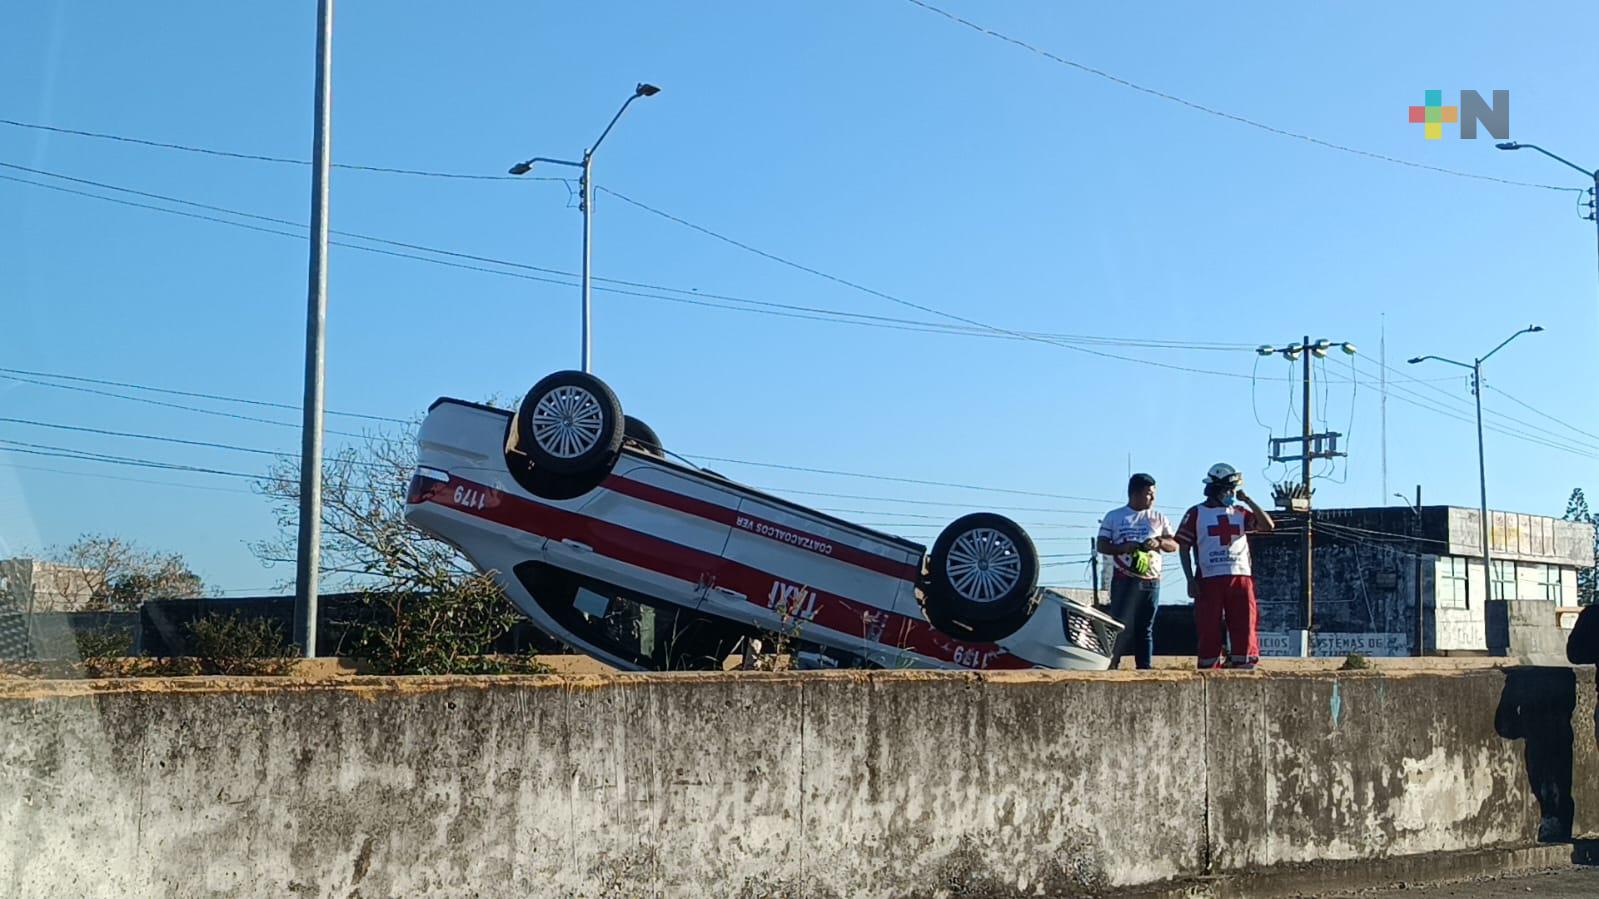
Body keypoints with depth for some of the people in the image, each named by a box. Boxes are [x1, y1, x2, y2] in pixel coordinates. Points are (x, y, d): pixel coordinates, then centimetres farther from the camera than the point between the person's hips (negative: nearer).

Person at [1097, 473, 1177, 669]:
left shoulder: (1159, 519, 13)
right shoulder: (1114, 517, 5)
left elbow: (1174, 545, 9)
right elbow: (1101, 545, 1)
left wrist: (1159, 542, -12)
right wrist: (1123, 548, -17)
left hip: (1151, 582, 3)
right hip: (1124, 580, -3)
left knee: (1145, 628, 7)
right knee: (1120, 626, -8)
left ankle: (1145, 668, 8)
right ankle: (1110, 666, -7)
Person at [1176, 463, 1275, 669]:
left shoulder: (1241, 512, 14)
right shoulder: (1196, 513, 6)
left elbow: (1268, 525, 2)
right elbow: (1184, 548, 4)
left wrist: (1247, 500, 3)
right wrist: (1191, 580, -4)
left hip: (1241, 577, 3)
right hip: (1209, 580, -2)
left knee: (1245, 628, -2)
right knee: (1209, 629, -1)